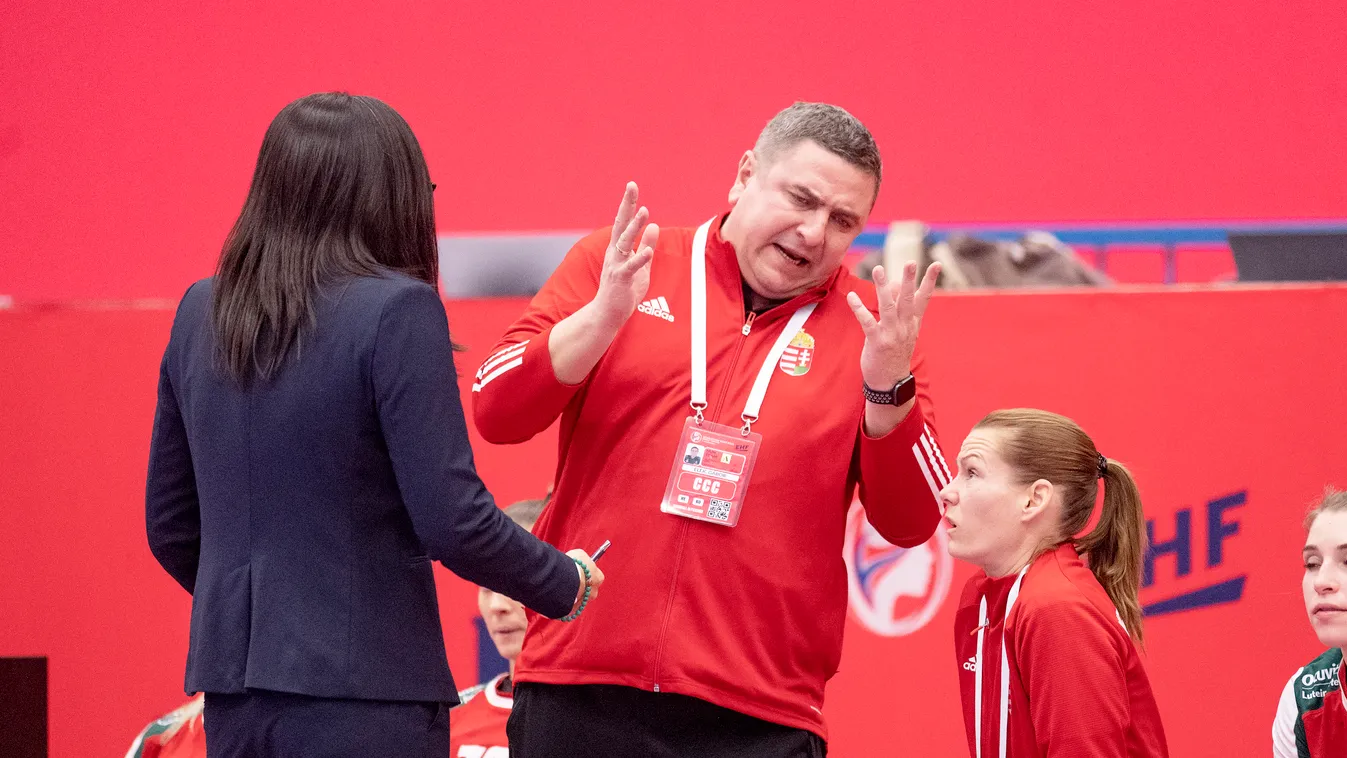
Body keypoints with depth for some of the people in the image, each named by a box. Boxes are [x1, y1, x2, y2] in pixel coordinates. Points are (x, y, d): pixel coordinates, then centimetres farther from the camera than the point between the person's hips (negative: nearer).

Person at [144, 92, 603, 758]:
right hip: (364, 698, -6)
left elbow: (170, 526, 15)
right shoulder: (395, 311, -11)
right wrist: (567, 583, 3)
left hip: (233, 701, 6)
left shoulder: (201, 313, 8)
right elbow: (452, 520, -14)